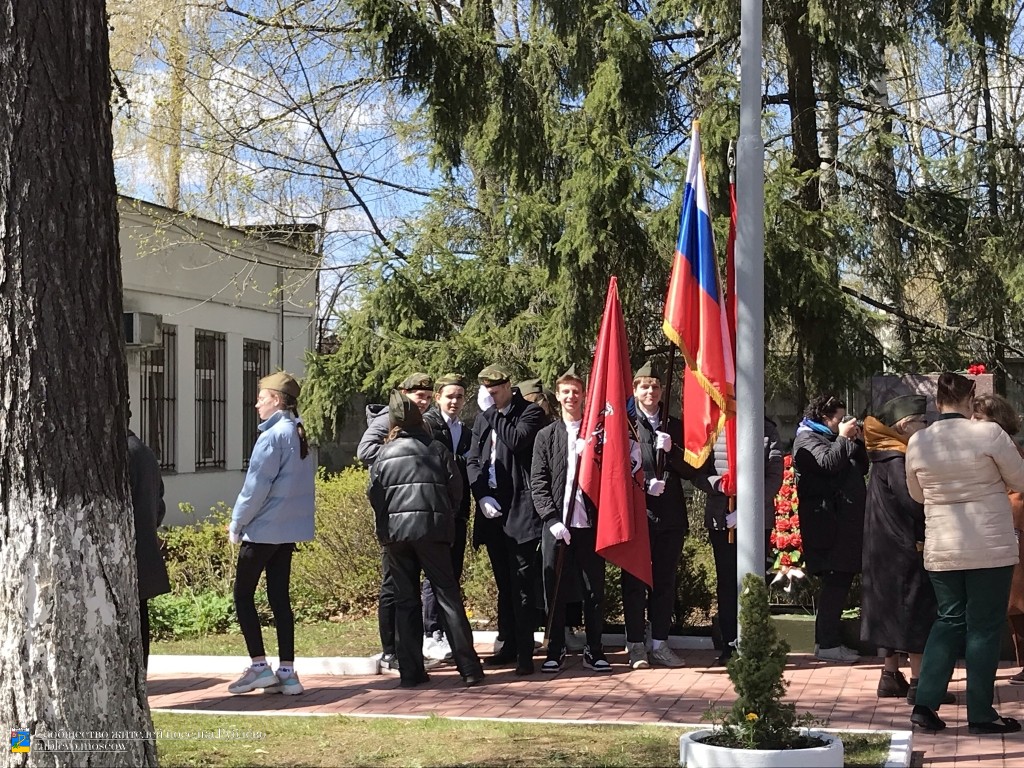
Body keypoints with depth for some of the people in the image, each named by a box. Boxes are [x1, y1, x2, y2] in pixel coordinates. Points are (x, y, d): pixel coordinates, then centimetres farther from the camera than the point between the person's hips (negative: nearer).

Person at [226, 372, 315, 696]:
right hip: (290, 530, 8)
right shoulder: (301, 436, 9)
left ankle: (259, 666, -1)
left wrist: (236, 523, -4)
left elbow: (256, 487, -17)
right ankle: (287, 672, 8)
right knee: (279, 598, 9)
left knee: (243, 595, 2)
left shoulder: (273, 436, -16)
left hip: (263, 530, -8)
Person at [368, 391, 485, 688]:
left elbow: (374, 494, 2)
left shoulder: (384, 454, 5)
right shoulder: (436, 449, 2)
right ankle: (469, 668, -1)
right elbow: (456, 488, 2)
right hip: (431, 530, -1)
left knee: (405, 601, 8)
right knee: (448, 597, 2)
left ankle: (411, 672, 5)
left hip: (394, 531, 1)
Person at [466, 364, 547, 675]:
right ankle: (509, 646, 22)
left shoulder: (530, 413, -3)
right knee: (504, 584, 14)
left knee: (522, 585, -8)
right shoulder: (483, 418, 15)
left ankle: (525, 652, -6)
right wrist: (482, 496, -2)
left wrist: (492, 412, -11)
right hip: (491, 510, 6)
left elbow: (516, 440, -21)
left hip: (519, 511, -6)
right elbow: (472, 460, 12)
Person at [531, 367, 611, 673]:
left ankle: (594, 650, 14)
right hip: (556, 525, 0)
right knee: (555, 590, 4)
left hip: (590, 523, 0)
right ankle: (556, 651, 13)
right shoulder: (547, 436, 8)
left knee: (594, 589, 4)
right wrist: (552, 519, -8)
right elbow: (538, 484, 3)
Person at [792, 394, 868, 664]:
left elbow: (862, 468, 24)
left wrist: (857, 441, 11)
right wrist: (843, 438, -10)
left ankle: (829, 639, 14)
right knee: (835, 582, -12)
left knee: (841, 580, 9)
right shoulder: (807, 439, -4)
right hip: (827, 523, -10)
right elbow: (828, 463, -21)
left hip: (844, 522, 10)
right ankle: (826, 644, -10)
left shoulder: (830, 438, 25)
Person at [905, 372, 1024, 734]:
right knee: (984, 626, 4)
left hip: (941, 550, 4)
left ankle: (925, 704, 9)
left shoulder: (918, 442, 0)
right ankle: (980, 714, 10)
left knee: (949, 620, 15)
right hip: (990, 548, -4)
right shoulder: (988, 434, -13)